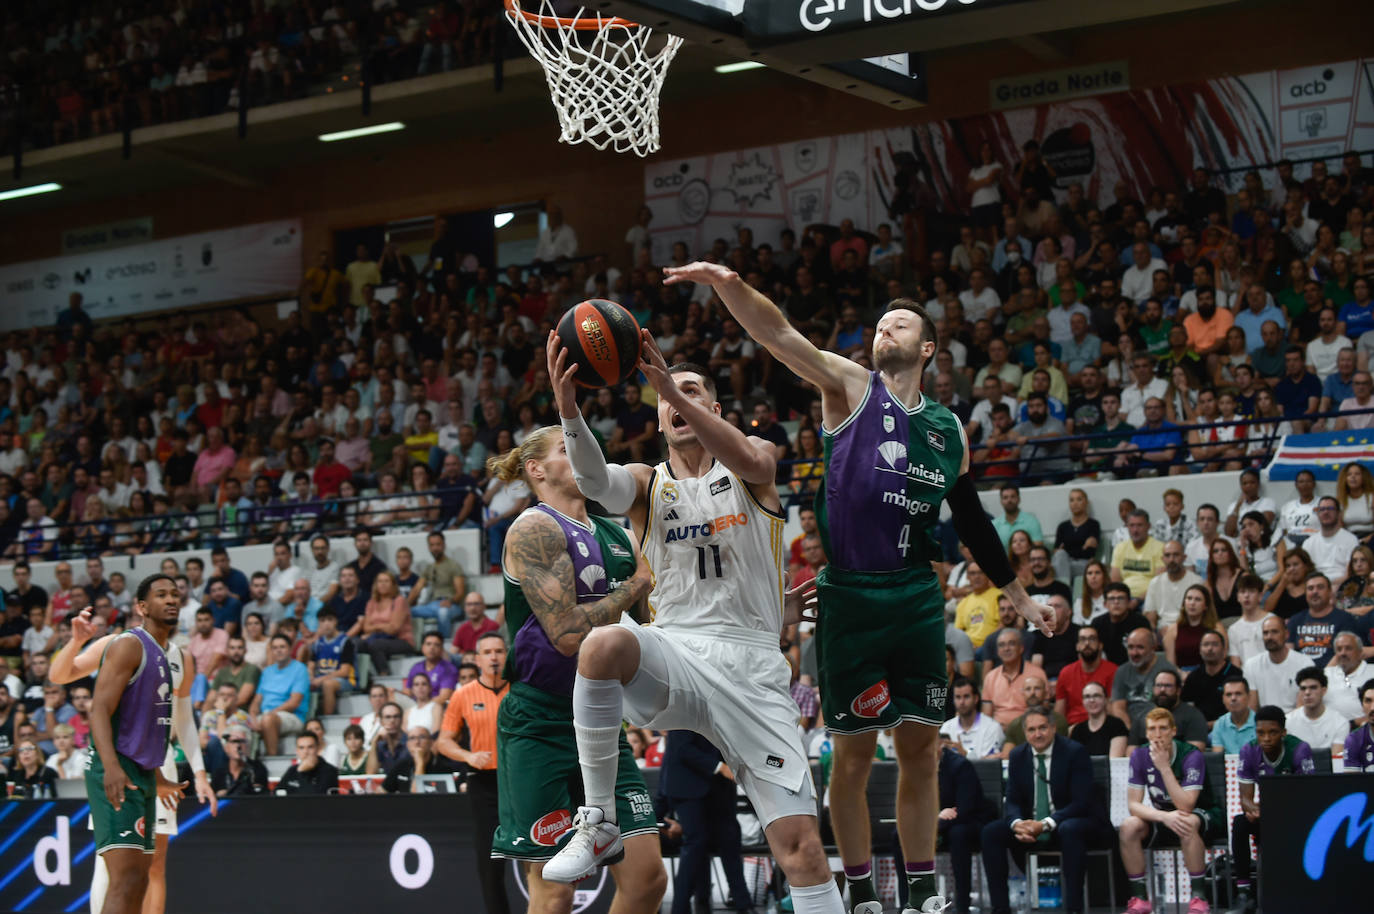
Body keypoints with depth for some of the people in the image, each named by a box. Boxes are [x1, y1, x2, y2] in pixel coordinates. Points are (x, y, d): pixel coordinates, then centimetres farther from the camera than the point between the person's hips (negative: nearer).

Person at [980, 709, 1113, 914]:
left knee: (1069, 830, -39)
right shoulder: (1017, 756, 4)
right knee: (991, 832, -16)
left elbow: (1081, 802, -18)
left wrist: (1046, 825, -30)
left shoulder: (1074, 752, -12)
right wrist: (1017, 824, -22)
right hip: (1032, 827, 5)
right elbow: (1012, 801, 3)